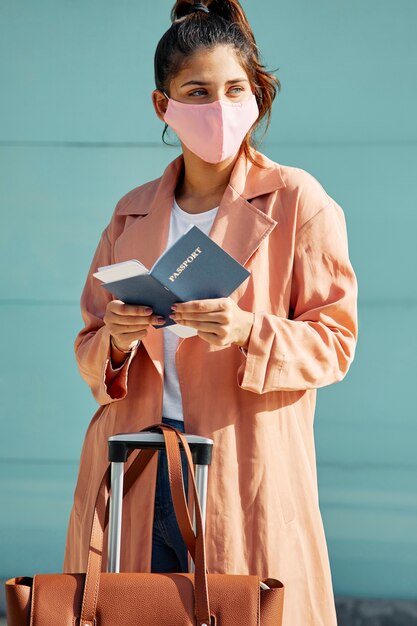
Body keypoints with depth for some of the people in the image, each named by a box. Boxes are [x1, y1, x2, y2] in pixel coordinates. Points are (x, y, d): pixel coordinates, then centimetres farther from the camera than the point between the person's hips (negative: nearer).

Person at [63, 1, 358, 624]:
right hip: (136, 475, 3)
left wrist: (249, 332, -19)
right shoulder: (133, 213, 14)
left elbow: (334, 340, -1)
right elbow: (89, 351, 17)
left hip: (246, 478, -3)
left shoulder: (297, 202, 1)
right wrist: (116, 342, -6)